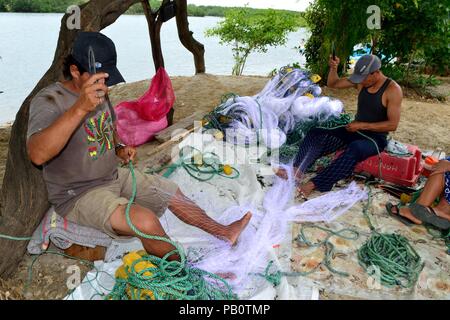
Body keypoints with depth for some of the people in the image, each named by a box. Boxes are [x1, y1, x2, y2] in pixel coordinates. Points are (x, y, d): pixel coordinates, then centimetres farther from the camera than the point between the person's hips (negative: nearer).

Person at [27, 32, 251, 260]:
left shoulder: (100, 93, 2)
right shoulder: (49, 101, -22)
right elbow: (37, 154, -42)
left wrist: (120, 148, 1)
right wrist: (80, 108, -52)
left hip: (114, 176, 8)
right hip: (78, 196, -8)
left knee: (172, 193, 10)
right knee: (145, 220, -28)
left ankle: (223, 233, 28)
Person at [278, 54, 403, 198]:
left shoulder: (393, 90, -14)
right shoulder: (361, 81, 3)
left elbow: (392, 124, -17)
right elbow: (333, 84, 10)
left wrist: (363, 125, -20)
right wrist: (333, 68, -10)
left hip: (376, 138, -6)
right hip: (355, 131, 7)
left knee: (354, 149, -41)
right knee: (316, 134, -13)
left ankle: (313, 184, -44)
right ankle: (297, 171, -33)